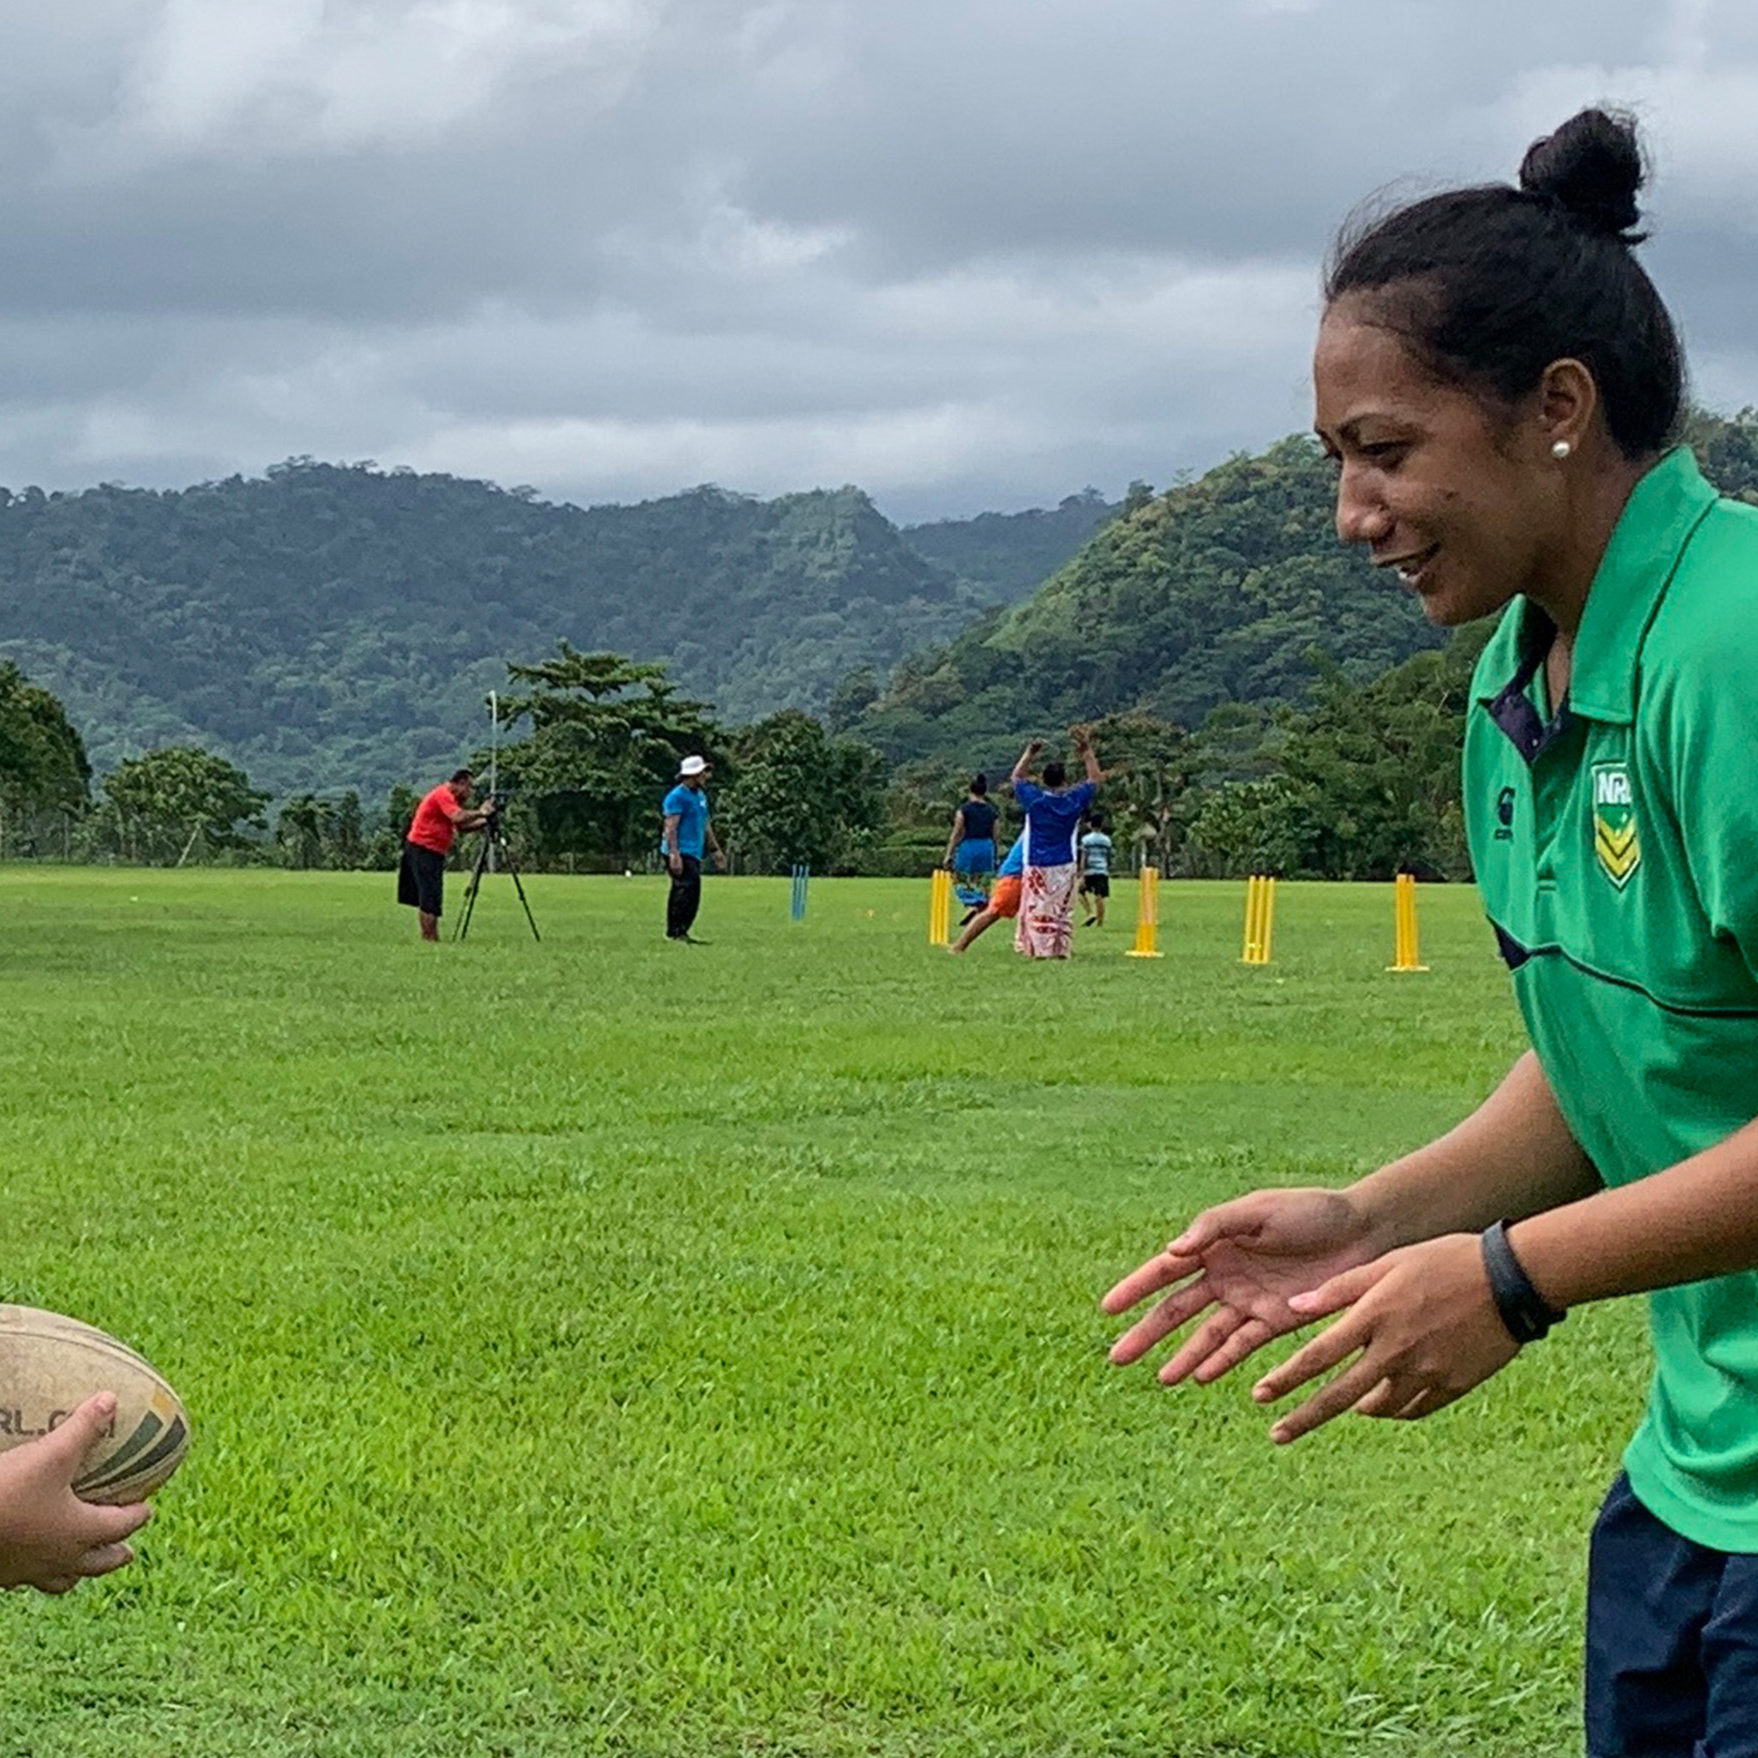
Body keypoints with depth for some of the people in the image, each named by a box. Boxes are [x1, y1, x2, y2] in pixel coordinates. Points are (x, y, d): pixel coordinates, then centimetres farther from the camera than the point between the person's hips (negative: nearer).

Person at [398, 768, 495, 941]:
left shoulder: (451, 797, 18)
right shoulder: (443, 795, -14)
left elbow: (462, 825, 14)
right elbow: (458, 817, -29)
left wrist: (484, 822, 2)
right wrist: (480, 813, -18)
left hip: (433, 851, 11)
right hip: (423, 849, -11)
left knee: (429, 897, 11)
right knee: (430, 896, -12)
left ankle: (430, 938, 13)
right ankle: (430, 939, -13)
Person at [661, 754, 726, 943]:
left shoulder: (700, 796, 20)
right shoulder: (677, 797, -9)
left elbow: (705, 825, 29)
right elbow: (670, 827, -16)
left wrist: (716, 849, 26)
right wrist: (674, 854, -23)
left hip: (694, 854, 9)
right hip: (680, 852, -9)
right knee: (689, 886, -19)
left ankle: (675, 932, 11)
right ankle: (676, 931, -18)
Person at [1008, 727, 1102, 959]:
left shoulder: (1034, 800, -7)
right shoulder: (1074, 801, -4)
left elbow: (1016, 777, 11)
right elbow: (1095, 778, 12)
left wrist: (1030, 753, 14)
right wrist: (1087, 751, 14)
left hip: (1037, 866, -2)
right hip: (1064, 866, 2)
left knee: (1038, 911, -1)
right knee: (1061, 911, 8)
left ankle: (1041, 950, -7)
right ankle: (1061, 949, 3)